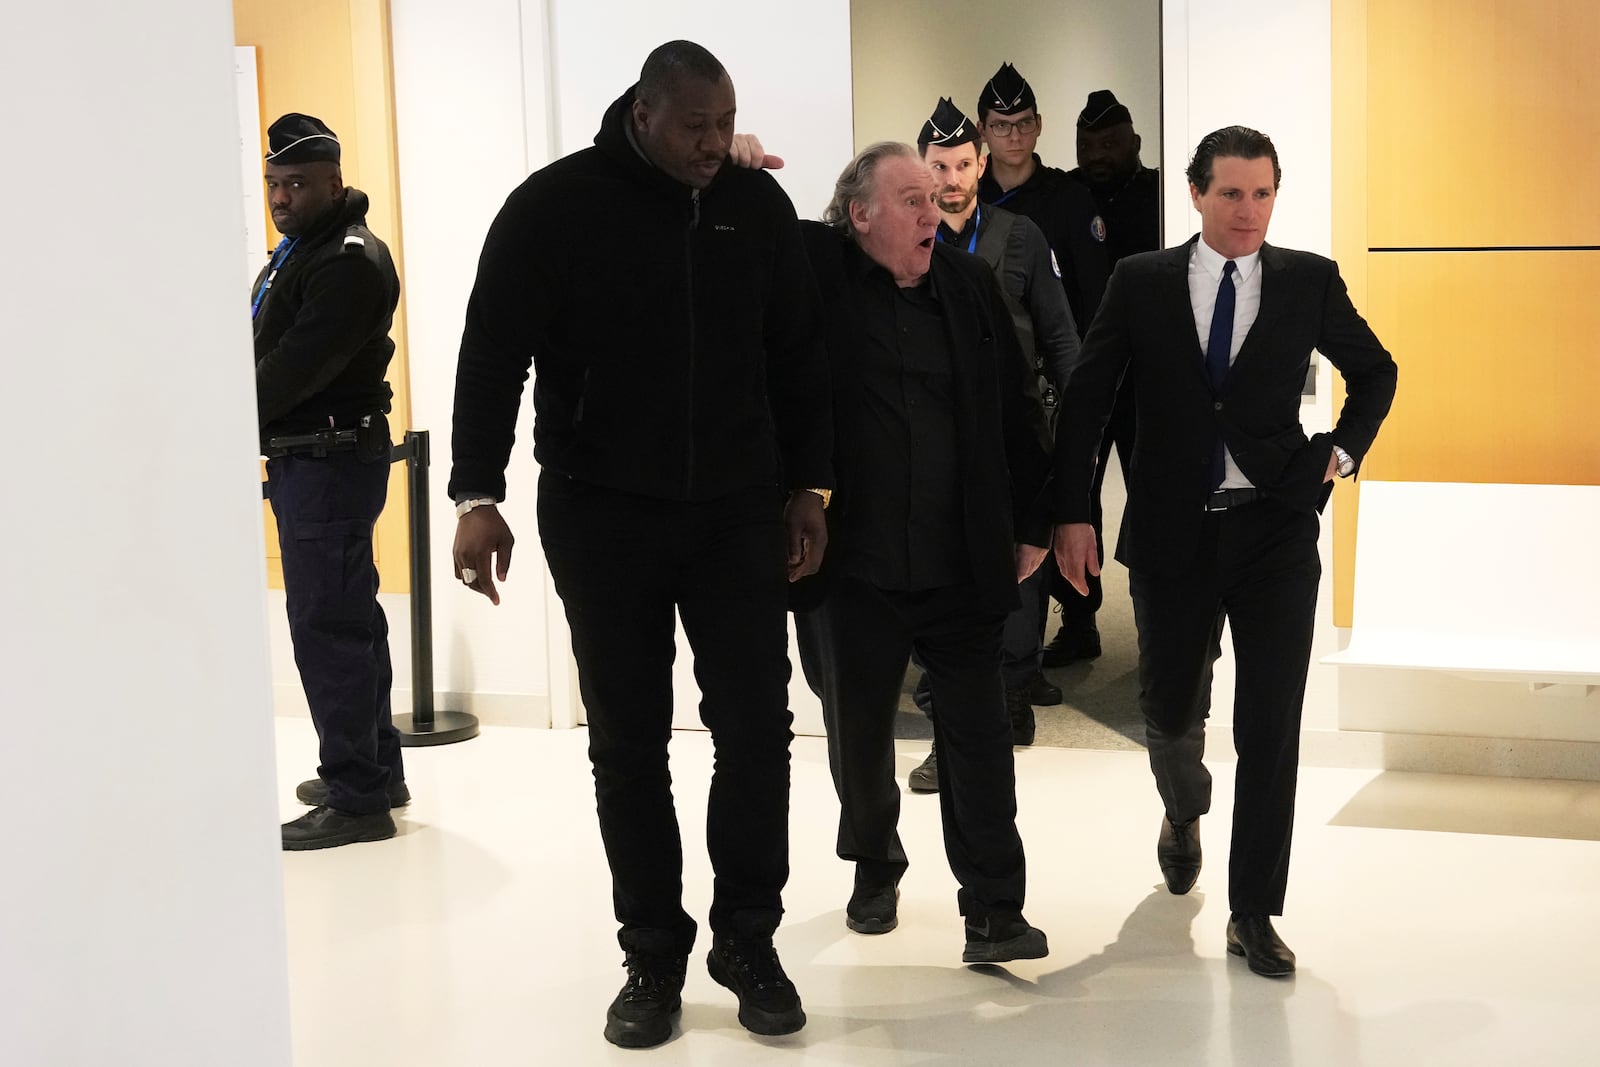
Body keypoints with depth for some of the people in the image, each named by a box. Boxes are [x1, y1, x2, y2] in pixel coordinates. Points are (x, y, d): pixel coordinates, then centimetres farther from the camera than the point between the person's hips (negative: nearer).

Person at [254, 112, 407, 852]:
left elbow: (298, 365, -22)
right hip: (303, 454, 11)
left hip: (331, 458, -11)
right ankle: (375, 768, 27)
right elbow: (272, 352, 17)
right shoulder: (299, 251, 17)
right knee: (348, 617, 16)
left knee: (325, 624, -10)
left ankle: (356, 798, -5)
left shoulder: (350, 262, -15)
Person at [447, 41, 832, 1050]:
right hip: (601, 517, -2)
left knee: (757, 730, 1)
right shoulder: (556, 206, -7)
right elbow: (493, 355, -6)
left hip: (737, 513, 2)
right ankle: (655, 957, 18)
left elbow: (799, 356, 10)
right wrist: (479, 494, -12)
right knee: (630, 746, 5)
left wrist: (809, 485, 8)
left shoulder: (758, 205, 2)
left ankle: (748, 939, 18)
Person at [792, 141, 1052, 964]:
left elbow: (1018, 409, 8)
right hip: (852, 565, -1)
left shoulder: (970, 285, 4)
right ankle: (875, 869, 38)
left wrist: (1031, 524, 9)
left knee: (979, 740, 1)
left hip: (963, 565, 1)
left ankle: (993, 911, 8)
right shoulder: (816, 271, -3)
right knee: (858, 735, 15)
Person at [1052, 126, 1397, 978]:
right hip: (1171, 531, 1)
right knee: (1169, 708, 13)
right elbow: (1084, 399, 1)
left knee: (1270, 726, -4)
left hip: (1275, 531, 0)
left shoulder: (1309, 282, 1)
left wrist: (1341, 452, 3)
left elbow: (1374, 372, 16)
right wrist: (1071, 514, -5)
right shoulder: (1142, 282, 0)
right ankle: (1184, 814, 48)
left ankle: (1253, 913, 6)